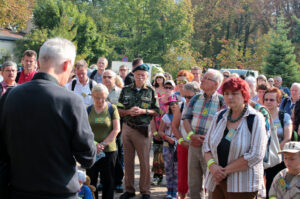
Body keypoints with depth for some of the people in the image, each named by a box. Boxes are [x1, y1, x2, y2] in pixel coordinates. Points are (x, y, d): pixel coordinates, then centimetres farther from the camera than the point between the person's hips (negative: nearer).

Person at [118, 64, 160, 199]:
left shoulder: (151, 91, 3)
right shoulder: (126, 90, 8)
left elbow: (157, 111, 2)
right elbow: (119, 110, 9)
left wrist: (143, 111, -13)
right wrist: (128, 112, -10)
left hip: (143, 129, -2)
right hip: (127, 127, 3)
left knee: (144, 161, 1)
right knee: (128, 160, 8)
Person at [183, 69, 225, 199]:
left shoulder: (222, 101, -6)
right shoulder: (196, 99, 10)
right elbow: (186, 118, 10)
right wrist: (191, 135, -7)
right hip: (194, 145, 5)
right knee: (193, 184, 13)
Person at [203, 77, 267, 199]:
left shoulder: (256, 119, -7)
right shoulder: (220, 116, 9)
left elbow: (255, 155, -15)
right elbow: (207, 145, 11)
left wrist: (226, 170, -13)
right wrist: (212, 165, -9)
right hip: (218, 182, 5)